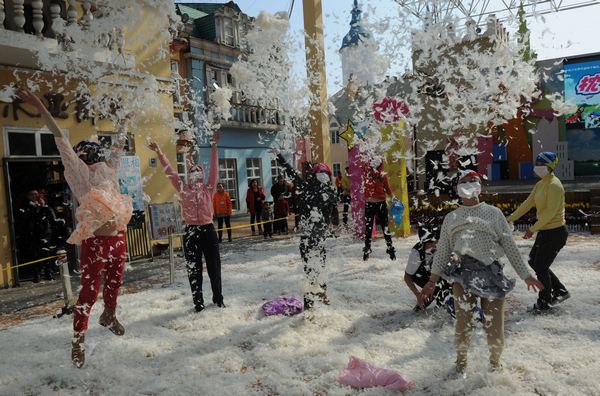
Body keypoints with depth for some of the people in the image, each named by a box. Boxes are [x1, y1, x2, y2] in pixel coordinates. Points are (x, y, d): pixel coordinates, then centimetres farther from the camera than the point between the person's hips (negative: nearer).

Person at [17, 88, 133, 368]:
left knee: (115, 283, 20)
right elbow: (61, 141, -9)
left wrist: (124, 123, 34)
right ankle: (78, 341, 13)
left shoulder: (108, 170, 12)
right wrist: (41, 109, -13)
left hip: (118, 237, 6)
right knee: (89, 292, -1)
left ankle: (109, 316, 45)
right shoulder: (80, 172, -4)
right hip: (95, 241, -6)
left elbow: (119, 146, 24)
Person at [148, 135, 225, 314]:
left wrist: (214, 147, -4)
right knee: (194, 270, 6)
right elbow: (170, 171, 5)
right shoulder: (183, 189, 5)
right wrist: (159, 152, 3)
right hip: (191, 231, 1)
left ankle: (218, 298, 25)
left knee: (214, 267, 9)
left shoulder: (208, 188, 4)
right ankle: (198, 302, 17)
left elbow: (214, 168, -1)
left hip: (208, 230, 0)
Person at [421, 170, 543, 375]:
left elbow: (510, 246, 15)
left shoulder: (493, 213, 15)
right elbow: (442, 251, 17)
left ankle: (495, 362, 24)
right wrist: (432, 281, 14)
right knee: (463, 323, -4)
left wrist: (525, 275, 11)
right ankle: (461, 363, 20)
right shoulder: (451, 218, 17)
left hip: (491, 272, 0)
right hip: (462, 273, 0)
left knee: (495, 324, -2)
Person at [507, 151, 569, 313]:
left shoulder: (554, 185, -19)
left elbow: (550, 211, -24)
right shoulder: (540, 184, 10)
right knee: (534, 262, 16)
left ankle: (545, 302, 19)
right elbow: (527, 204, 12)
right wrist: (510, 219, 8)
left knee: (541, 267, 0)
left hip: (555, 233, -9)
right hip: (545, 231, 9)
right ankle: (560, 291, 30)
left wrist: (533, 229, -25)